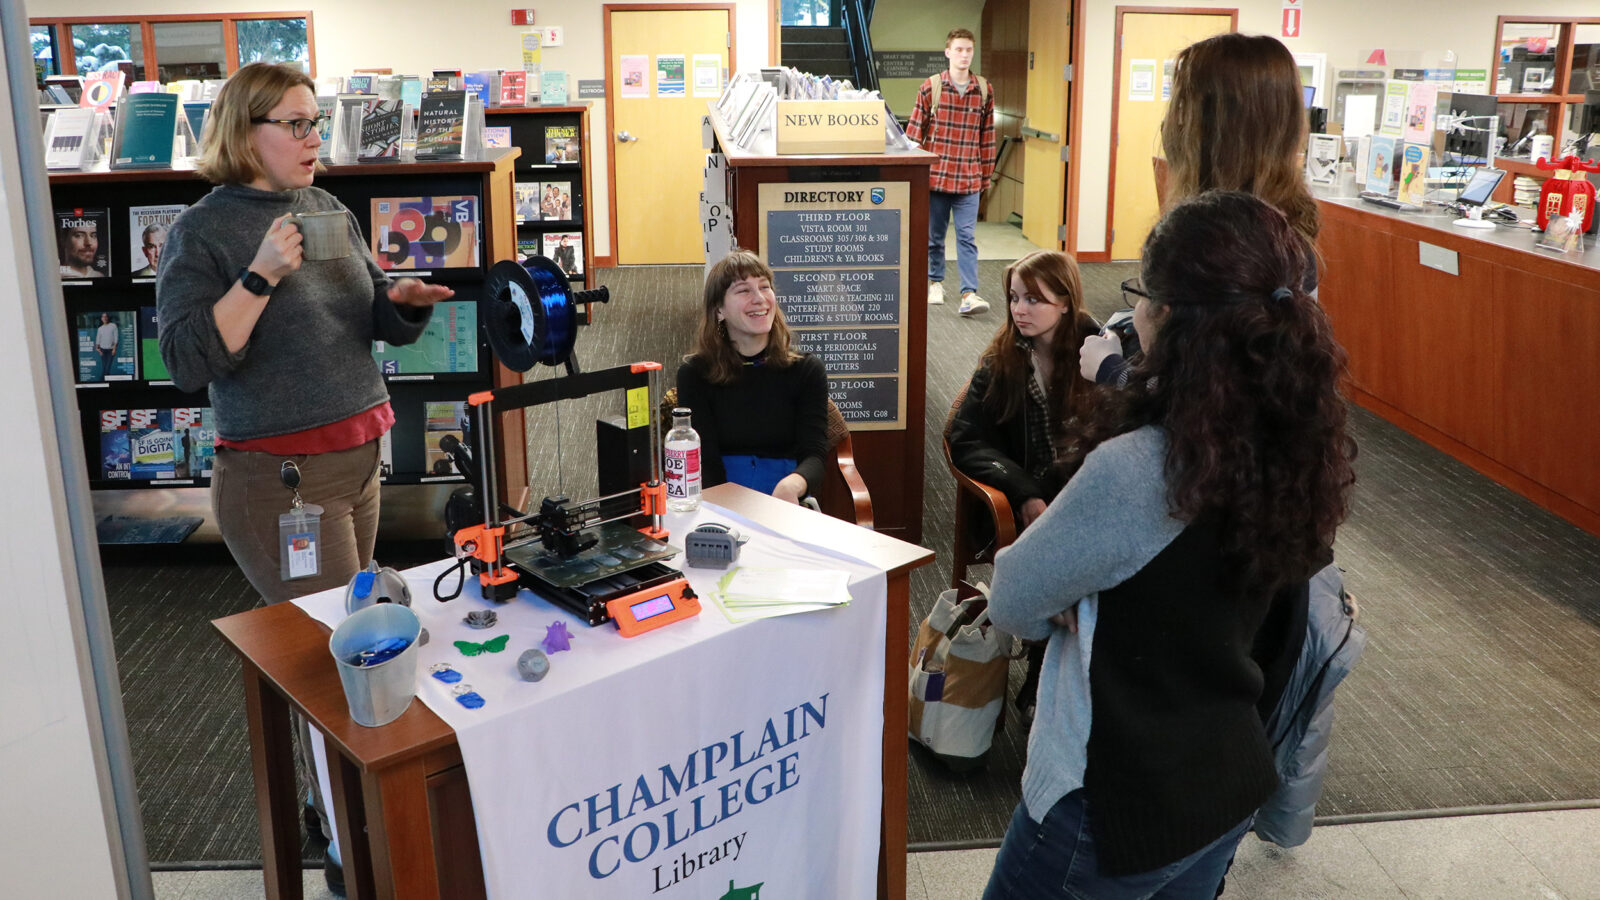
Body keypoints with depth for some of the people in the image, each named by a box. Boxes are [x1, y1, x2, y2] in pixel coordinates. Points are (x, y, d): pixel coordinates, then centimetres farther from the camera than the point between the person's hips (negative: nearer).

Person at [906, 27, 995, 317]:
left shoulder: (984, 90, 5)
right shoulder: (930, 88, -1)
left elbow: (987, 135, 10)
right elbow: (914, 131, 2)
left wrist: (987, 174, 11)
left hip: (969, 179, 1)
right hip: (935, 175, 0)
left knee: (967, 237, -4)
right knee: (934, 235, 11)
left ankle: (969, 294, -6)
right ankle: (935, 281, 30)